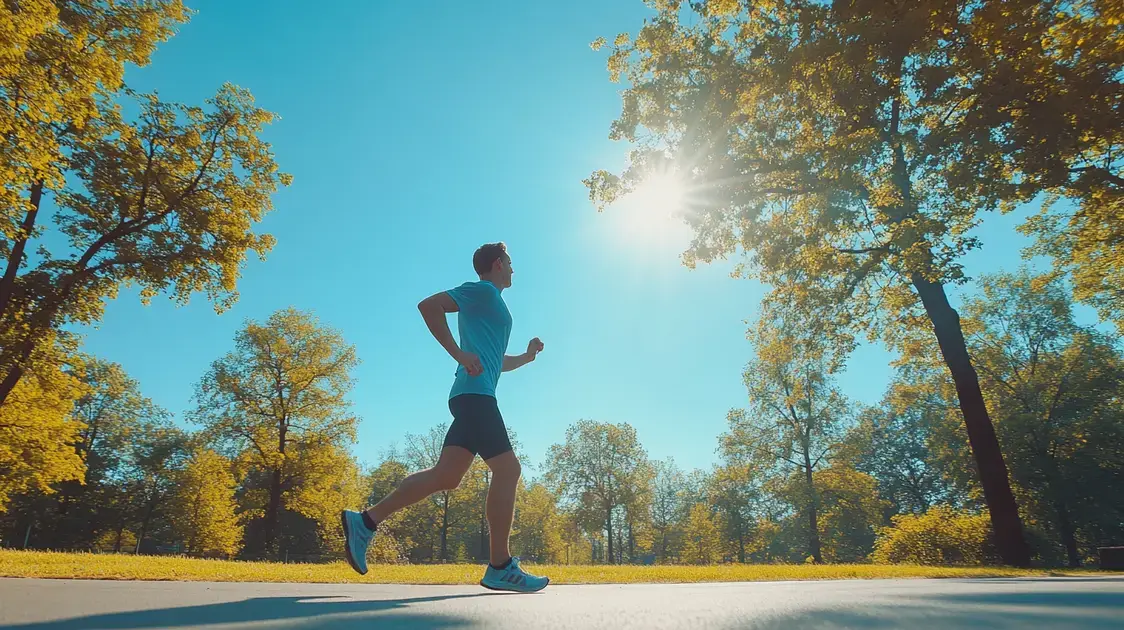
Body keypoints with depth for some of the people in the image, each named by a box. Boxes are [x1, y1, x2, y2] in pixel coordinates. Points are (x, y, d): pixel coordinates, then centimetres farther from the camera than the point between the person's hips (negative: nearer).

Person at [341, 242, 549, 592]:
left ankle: (366, 521, 6)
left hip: (472, 396, 10)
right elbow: (429, 305, -13)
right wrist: (459, 354, -18)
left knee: (446, 476, 3)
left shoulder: (490, 302, 30)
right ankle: (500, 567, -5)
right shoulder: (482, 291, 2)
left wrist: (526, 357, 27)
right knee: (507, 469, -9)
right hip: (475, 393, -10)